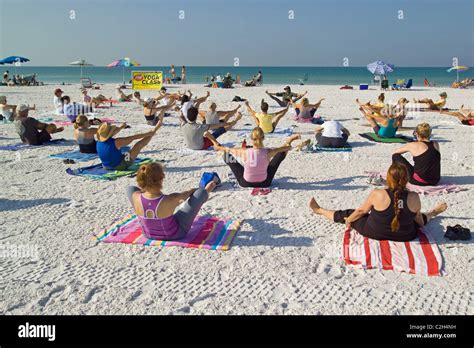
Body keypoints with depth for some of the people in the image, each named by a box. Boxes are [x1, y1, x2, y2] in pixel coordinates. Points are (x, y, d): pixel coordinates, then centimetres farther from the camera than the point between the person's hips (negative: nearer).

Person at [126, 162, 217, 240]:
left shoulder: (136, 197, -28)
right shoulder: (170, 200, -37)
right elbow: (184, 195, -12)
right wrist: (197, 189, 11)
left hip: (148, 234, 4)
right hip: (174, 235, -3)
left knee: (130, 189, 10)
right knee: (201, 193, -6)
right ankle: (206, 192, 39)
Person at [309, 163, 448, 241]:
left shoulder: (377, 194, -25)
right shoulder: (414, 197, -17)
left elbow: (361, 211, -10)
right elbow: (418, 218, 1)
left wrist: (348, 220, 9)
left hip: (374, 233, -2)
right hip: (405, 236, 2)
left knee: (348, 213, 19)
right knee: (417, 219, 34)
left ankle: (320, 210, 40)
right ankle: (433, 213, 66)